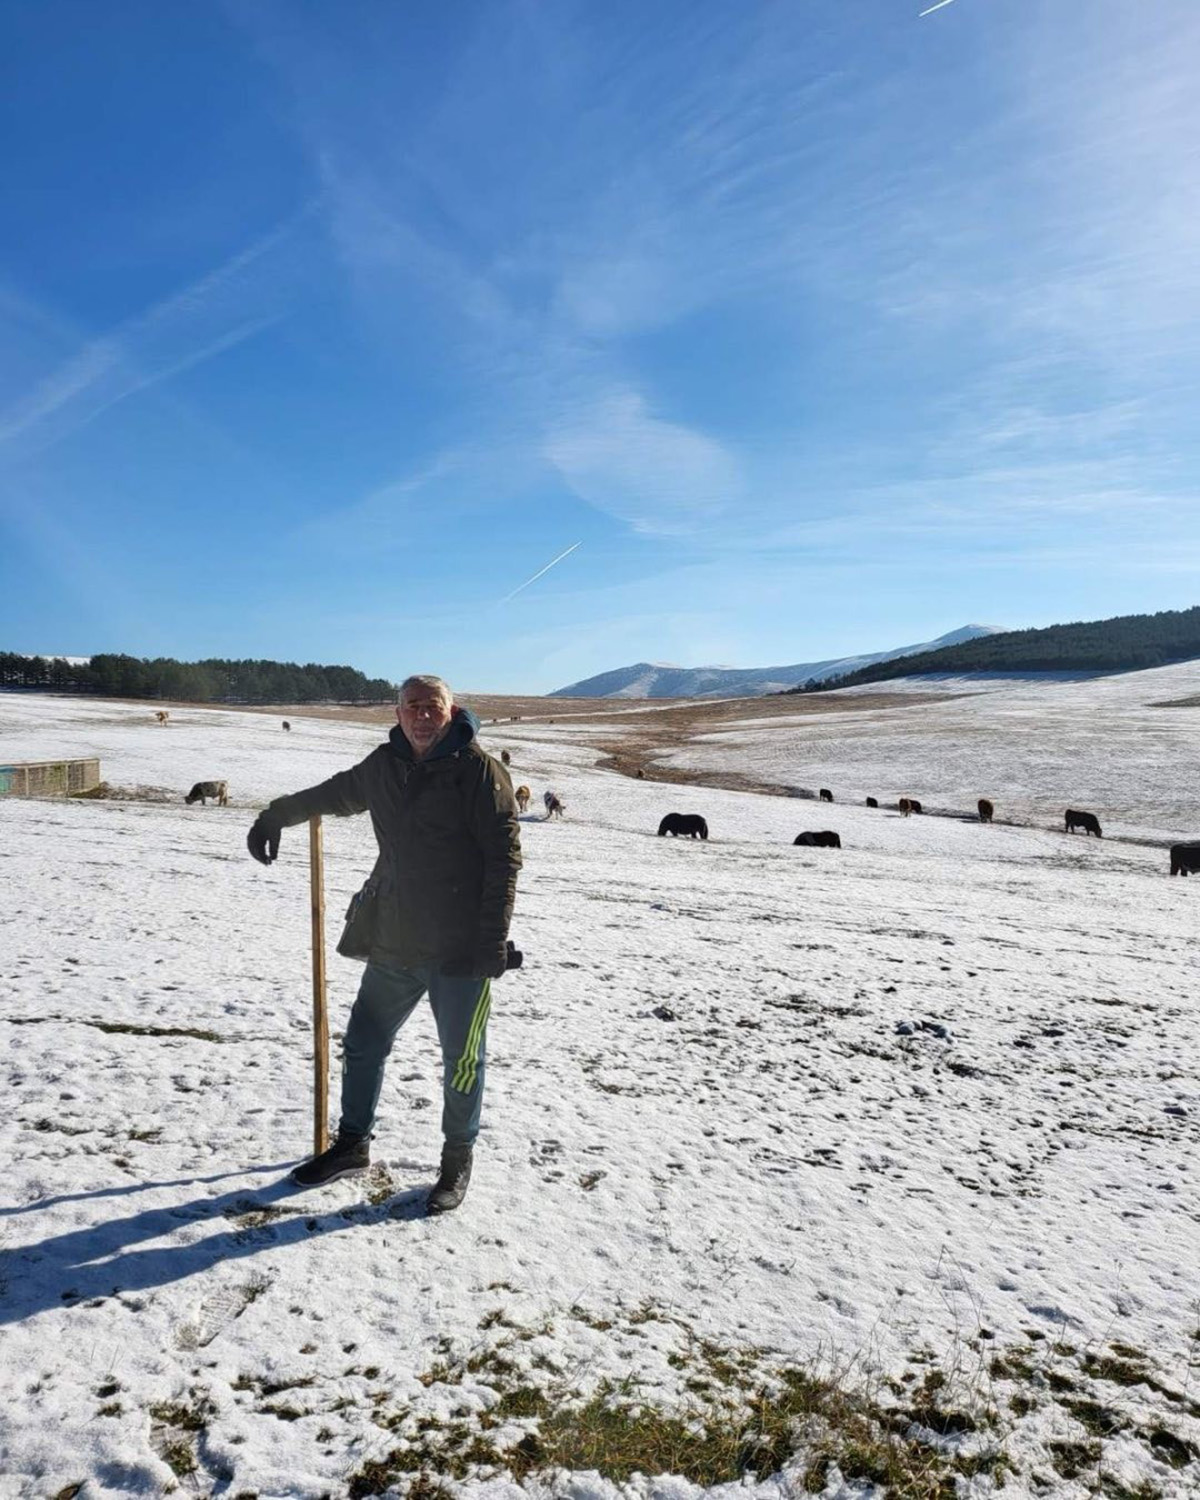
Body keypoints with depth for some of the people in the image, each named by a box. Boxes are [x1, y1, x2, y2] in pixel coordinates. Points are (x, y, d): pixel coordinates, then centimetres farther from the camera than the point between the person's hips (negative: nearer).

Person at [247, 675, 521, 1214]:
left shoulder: (478, 769, -12)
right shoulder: (384, 766, 6)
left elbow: (505, 856, -14)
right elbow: (335, 794, 26)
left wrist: (494, 939, -18)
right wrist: (275, 815, 22)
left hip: (461, 949, -6)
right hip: (394, 942, 6)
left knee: (461, 1058, 8)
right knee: (363, 1043, 17)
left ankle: (457, 1159, 29)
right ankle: (352, 1144, 38)